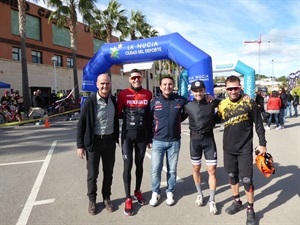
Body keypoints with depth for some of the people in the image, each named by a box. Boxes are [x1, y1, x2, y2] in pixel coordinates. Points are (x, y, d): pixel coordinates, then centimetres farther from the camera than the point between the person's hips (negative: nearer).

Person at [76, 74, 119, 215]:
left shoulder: (113, 101, 2)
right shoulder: (90, 101, -11)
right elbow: (81, 124, -9)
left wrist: (116, 138, 12)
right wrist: (80, 145, -11)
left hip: (109, 141, 4)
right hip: (94, 141, -3)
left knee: (108, 172, 14)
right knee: (92, 173, 9)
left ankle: (106, 197, 33)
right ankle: (92, 200, 29)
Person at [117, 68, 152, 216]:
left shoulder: (148, 94, 2)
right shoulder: (123, 94, -5)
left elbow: (150, 115, 6)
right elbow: (119, 113, 5)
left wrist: (150, 136, 7)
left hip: (142, 135, 2)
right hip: (127, 135, -2)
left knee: (139, 164, 14)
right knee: (128, 165, 0)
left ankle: (138, 191, 33)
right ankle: (128, 198, 13)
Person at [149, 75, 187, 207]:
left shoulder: (181, 100, -2)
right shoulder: (154, 102, -3)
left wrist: (177, 121, 0)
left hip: (174, 141, 1)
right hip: (158, 141, 0)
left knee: (172, 169, 11)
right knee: (155, 169, 3)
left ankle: (170, 192, 30)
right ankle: (155, 192, 24)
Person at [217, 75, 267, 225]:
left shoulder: (249, 103, -10)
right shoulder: (222, 105, -2)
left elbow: (258, 124, -4)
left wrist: (262, 143, -3)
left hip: (245, 149, -3)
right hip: (228, 149, 4)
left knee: (247, 180, 0)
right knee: (232, 177, 17)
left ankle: (250, 210, 21)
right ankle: (237, 202, 38)